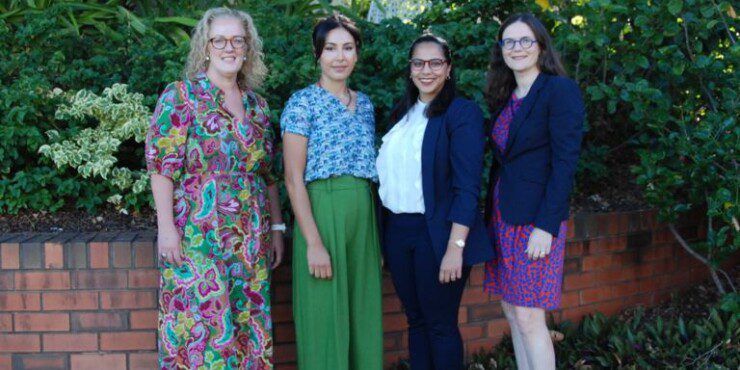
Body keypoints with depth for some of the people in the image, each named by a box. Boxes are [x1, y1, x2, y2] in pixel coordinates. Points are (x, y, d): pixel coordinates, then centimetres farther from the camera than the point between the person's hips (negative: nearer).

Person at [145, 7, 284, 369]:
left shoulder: (257, 105, 13)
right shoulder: (181, 96, -2)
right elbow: (161, 165, -8)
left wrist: (276, 228, 12)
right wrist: (166, 227, -15)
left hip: (251, 241, 5)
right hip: (197, 235, -5)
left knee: (248, 325, 8)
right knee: (200, 324, -3)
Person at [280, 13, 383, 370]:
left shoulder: (364, 104, 13)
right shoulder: (302, 102, -6)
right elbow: (293, 177, -11)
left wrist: (376, 234, 13)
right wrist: (314, 242, -18)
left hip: (363, 216, 6)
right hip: (321, 214, -6)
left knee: (363, 315, 11)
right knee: (324, 319, 0)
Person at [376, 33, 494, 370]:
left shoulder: (462, 112, -7)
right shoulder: (403, 114, 13)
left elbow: (467, 187, -14)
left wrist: (455, 247, -20)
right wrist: (384, 235, 9)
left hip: (436, 232, -6)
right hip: (397, 229, 6)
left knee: (441, 325, 3)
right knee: (415, 320, 13)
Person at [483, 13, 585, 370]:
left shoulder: (560, 90, -8)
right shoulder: (505, 99, 14)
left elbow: (565, 163, -14)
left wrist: (546, 226, -19)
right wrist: (492, 215, 11)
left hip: (536, 219, -7)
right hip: (502, 216, 7)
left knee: (528, 317, -7)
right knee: (511, 312, 10)